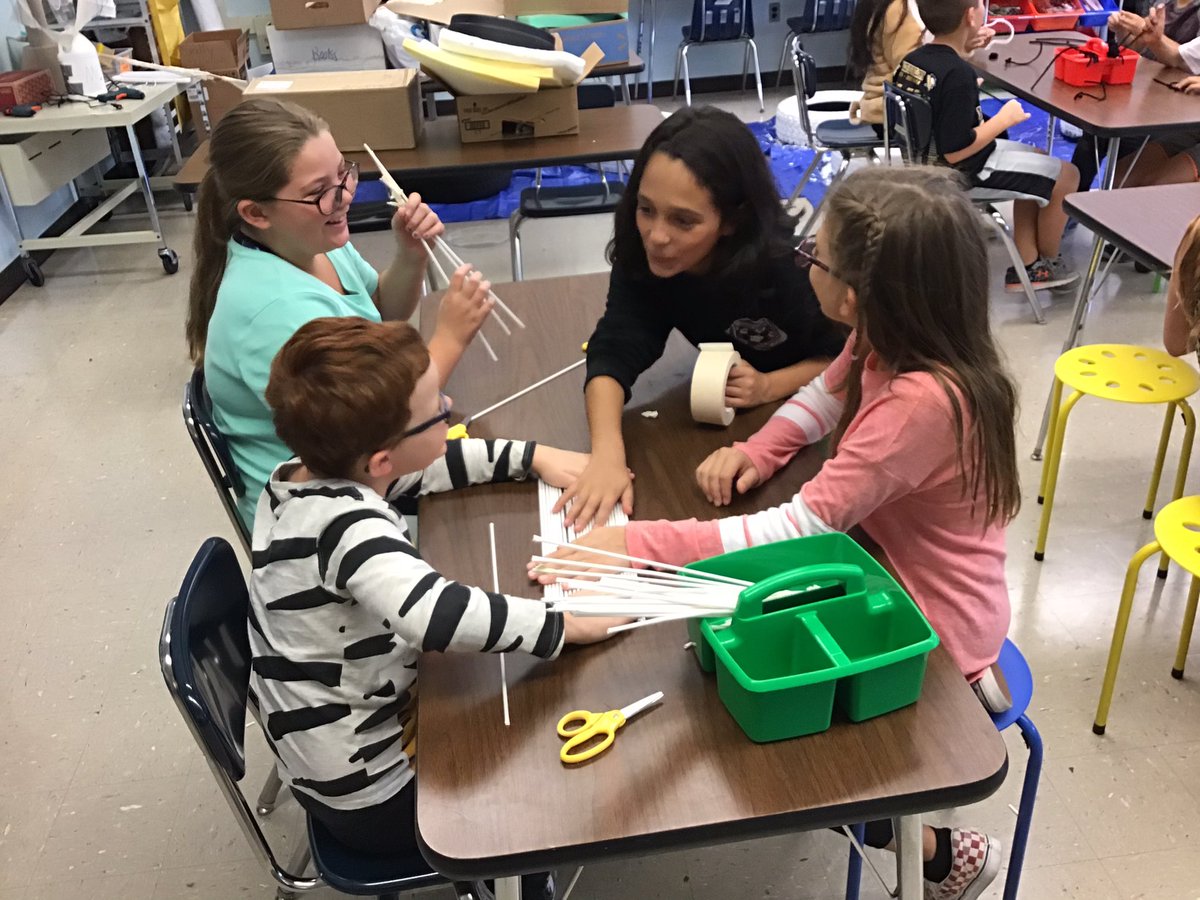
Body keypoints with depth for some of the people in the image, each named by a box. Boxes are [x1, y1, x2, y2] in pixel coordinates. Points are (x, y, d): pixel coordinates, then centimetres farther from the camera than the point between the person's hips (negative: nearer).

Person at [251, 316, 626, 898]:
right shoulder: (346, 525, -36)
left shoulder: (309, 473, -8)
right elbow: (435, 615, -54)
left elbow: (426, 467, 7)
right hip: (372, 797, -8)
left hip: (337, 752, 8)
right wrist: (565, 626, -42)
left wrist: (532, 457, 2)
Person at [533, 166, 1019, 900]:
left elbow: (803, 528, -37)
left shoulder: (922, 401, -36)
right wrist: (760, 449, -13)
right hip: (893, 585, 8)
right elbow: (825, 398, 8)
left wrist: (637, 545, -39)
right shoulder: (890, 343, -10)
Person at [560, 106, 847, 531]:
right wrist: (607, 456, -52)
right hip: (730, 407, 3)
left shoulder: (789, 265, -35)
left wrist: (769, 386, -35)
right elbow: (615, 352, -35)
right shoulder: (643, 254, -24)